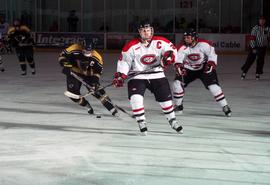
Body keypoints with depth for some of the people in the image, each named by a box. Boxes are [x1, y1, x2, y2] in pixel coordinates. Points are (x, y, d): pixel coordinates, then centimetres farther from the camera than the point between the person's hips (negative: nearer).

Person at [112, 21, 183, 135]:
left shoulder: (160, 42, -7)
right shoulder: (132, 46, -10)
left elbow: (171, 49, -2)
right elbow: (124, 61, -6)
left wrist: (168, 56, -24)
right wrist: (120, 76, -16)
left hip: (157, 75, 2)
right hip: (137, 76, -2)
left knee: (166, 97, 6)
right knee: (135, 98, -22)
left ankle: (172, 121, 28)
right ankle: (141, 122, -8)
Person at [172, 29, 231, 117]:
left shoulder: (203, 44, -23)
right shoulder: (182, 47, -17)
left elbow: (212, 54, -13)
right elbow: (178, 59, -28)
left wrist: (211, 64, -27)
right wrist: (178, 66, -49)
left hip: (204, 69, -3)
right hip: (189, 69, 3)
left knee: (213, 85, -18)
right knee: (177, 83, -11)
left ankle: (225, 106, -8)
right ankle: (178, 106, 6)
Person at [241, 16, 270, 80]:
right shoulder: (255, 28, -10)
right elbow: (252, 38, -14)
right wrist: (253, 48, -17)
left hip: (262, 47, 3)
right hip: (254, 46, -3)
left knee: (260, 61, 4)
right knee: (250, 60, -3)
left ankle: (258, 74, 17)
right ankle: (244, 73, 8)